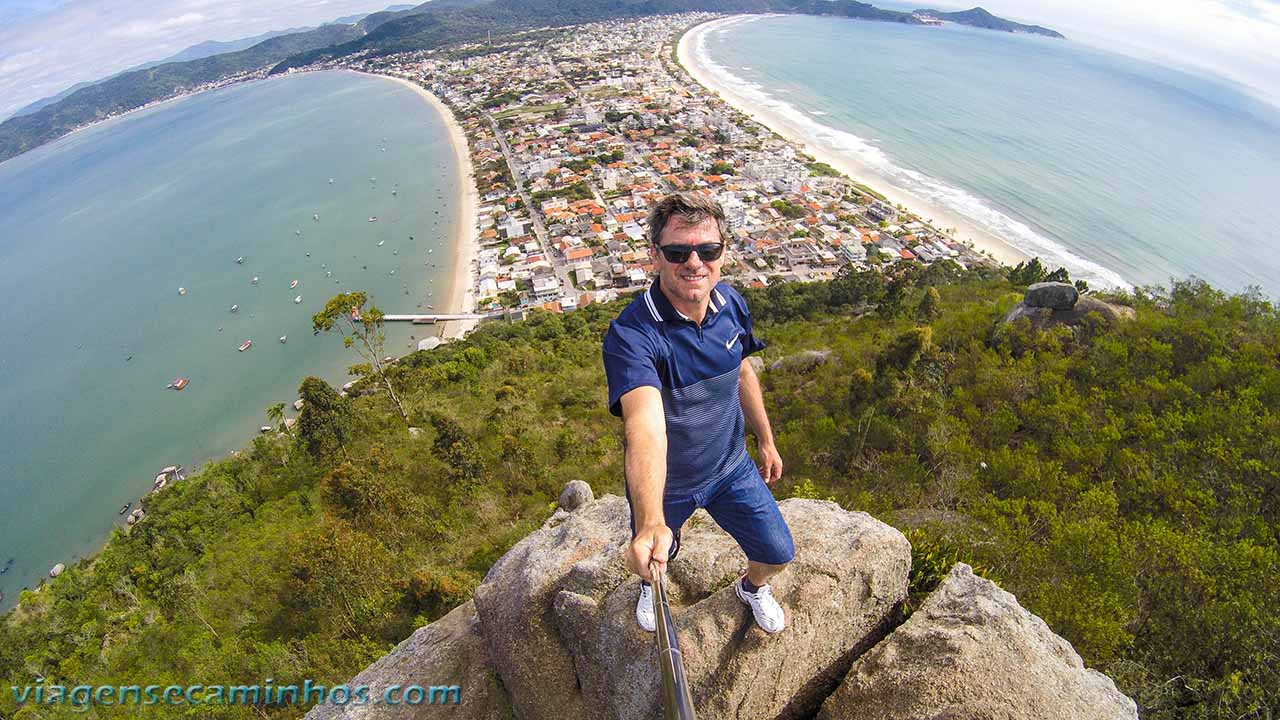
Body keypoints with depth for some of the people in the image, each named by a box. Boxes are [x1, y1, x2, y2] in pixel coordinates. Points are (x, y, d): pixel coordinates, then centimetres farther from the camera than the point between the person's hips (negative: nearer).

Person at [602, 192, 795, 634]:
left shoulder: (731, 304, -14)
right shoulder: (630, 335, -35)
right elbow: (645, 427, -51)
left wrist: (765, 441, 13)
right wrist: (651, 523, -65)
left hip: (731, 467, 4)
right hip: (665, 482, -3)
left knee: (778, 555, 14)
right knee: (652, 557, 22)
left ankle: (753, 586, 53)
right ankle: (649, 583, 63)